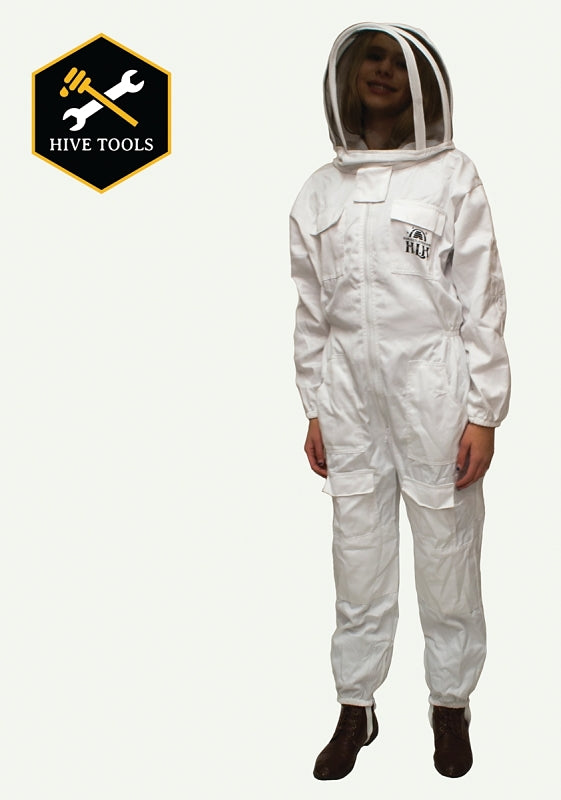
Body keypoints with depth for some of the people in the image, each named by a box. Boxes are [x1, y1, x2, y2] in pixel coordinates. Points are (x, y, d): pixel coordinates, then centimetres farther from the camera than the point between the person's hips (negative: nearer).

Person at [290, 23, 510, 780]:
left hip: (434, 392, -3)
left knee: (447, 557, 5)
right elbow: (311, 310, 12)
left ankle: (451, 703, 25)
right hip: (351, 398, 3)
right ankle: (356, 708, 25)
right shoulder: (320, 190, 10)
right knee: (358, 561, 10)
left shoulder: (453, 177, -1)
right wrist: (314, 410, 10)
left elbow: (482, 300, -3)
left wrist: (484, 413, -6)